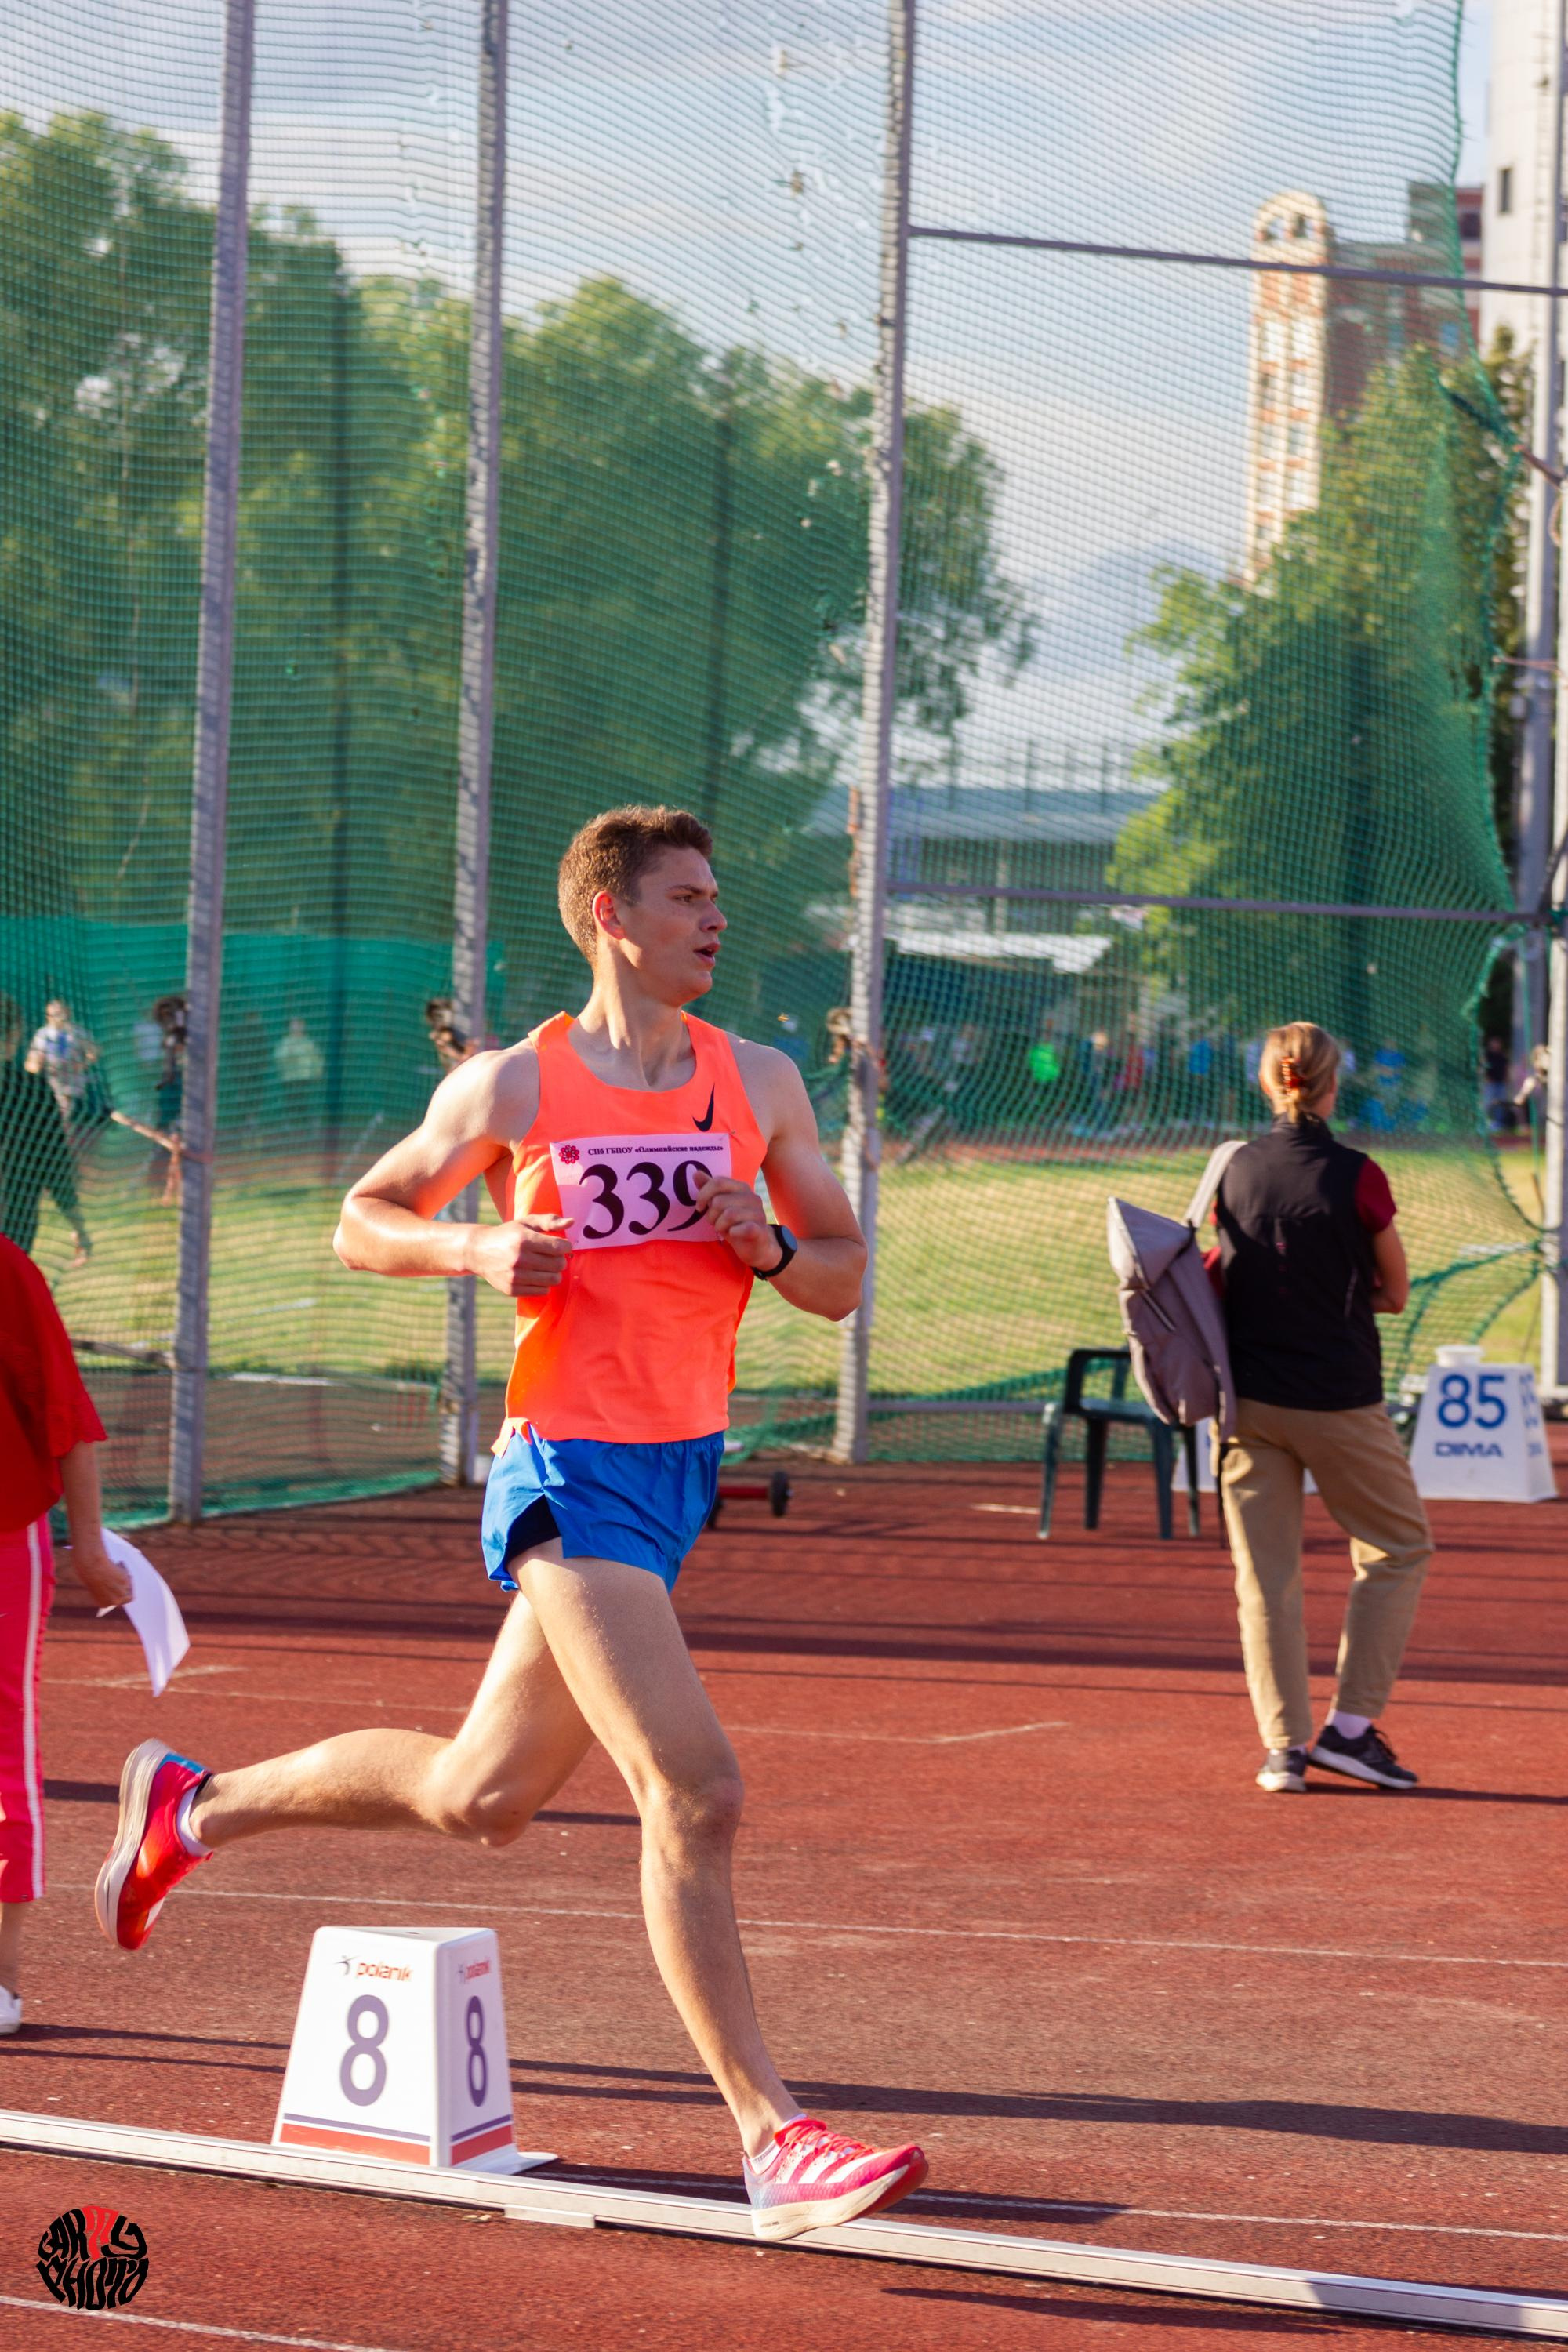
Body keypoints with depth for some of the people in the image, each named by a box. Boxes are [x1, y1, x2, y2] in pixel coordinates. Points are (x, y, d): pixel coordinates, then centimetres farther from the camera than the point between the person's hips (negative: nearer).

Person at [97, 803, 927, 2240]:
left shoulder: (761, 1083, 8)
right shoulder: (509, 1088, -4)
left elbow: (844, 1277, 12)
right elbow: (362, 1222, 8)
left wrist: (770, 1248, -9)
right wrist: (477, 1248, -11)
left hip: (683, 1472, 6)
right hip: (572, 1471, -6)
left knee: (480, 1798, 16)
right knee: (695, 1796, -18)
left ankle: (193, 1806, 38)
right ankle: (774, 2143, -15)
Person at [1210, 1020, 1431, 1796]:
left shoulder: (1237, 1172, 0)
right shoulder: (1356, 1177, -11)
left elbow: (1220, 1280, 9)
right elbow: (1396, 1294, 0)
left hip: (1249, 1396, 4)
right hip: (1339, 1399, -4)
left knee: (1264, 1572, 8)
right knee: (1398, 1546, 12)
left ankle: (1284, 1744, 3)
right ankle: (1350, 1725, 5)